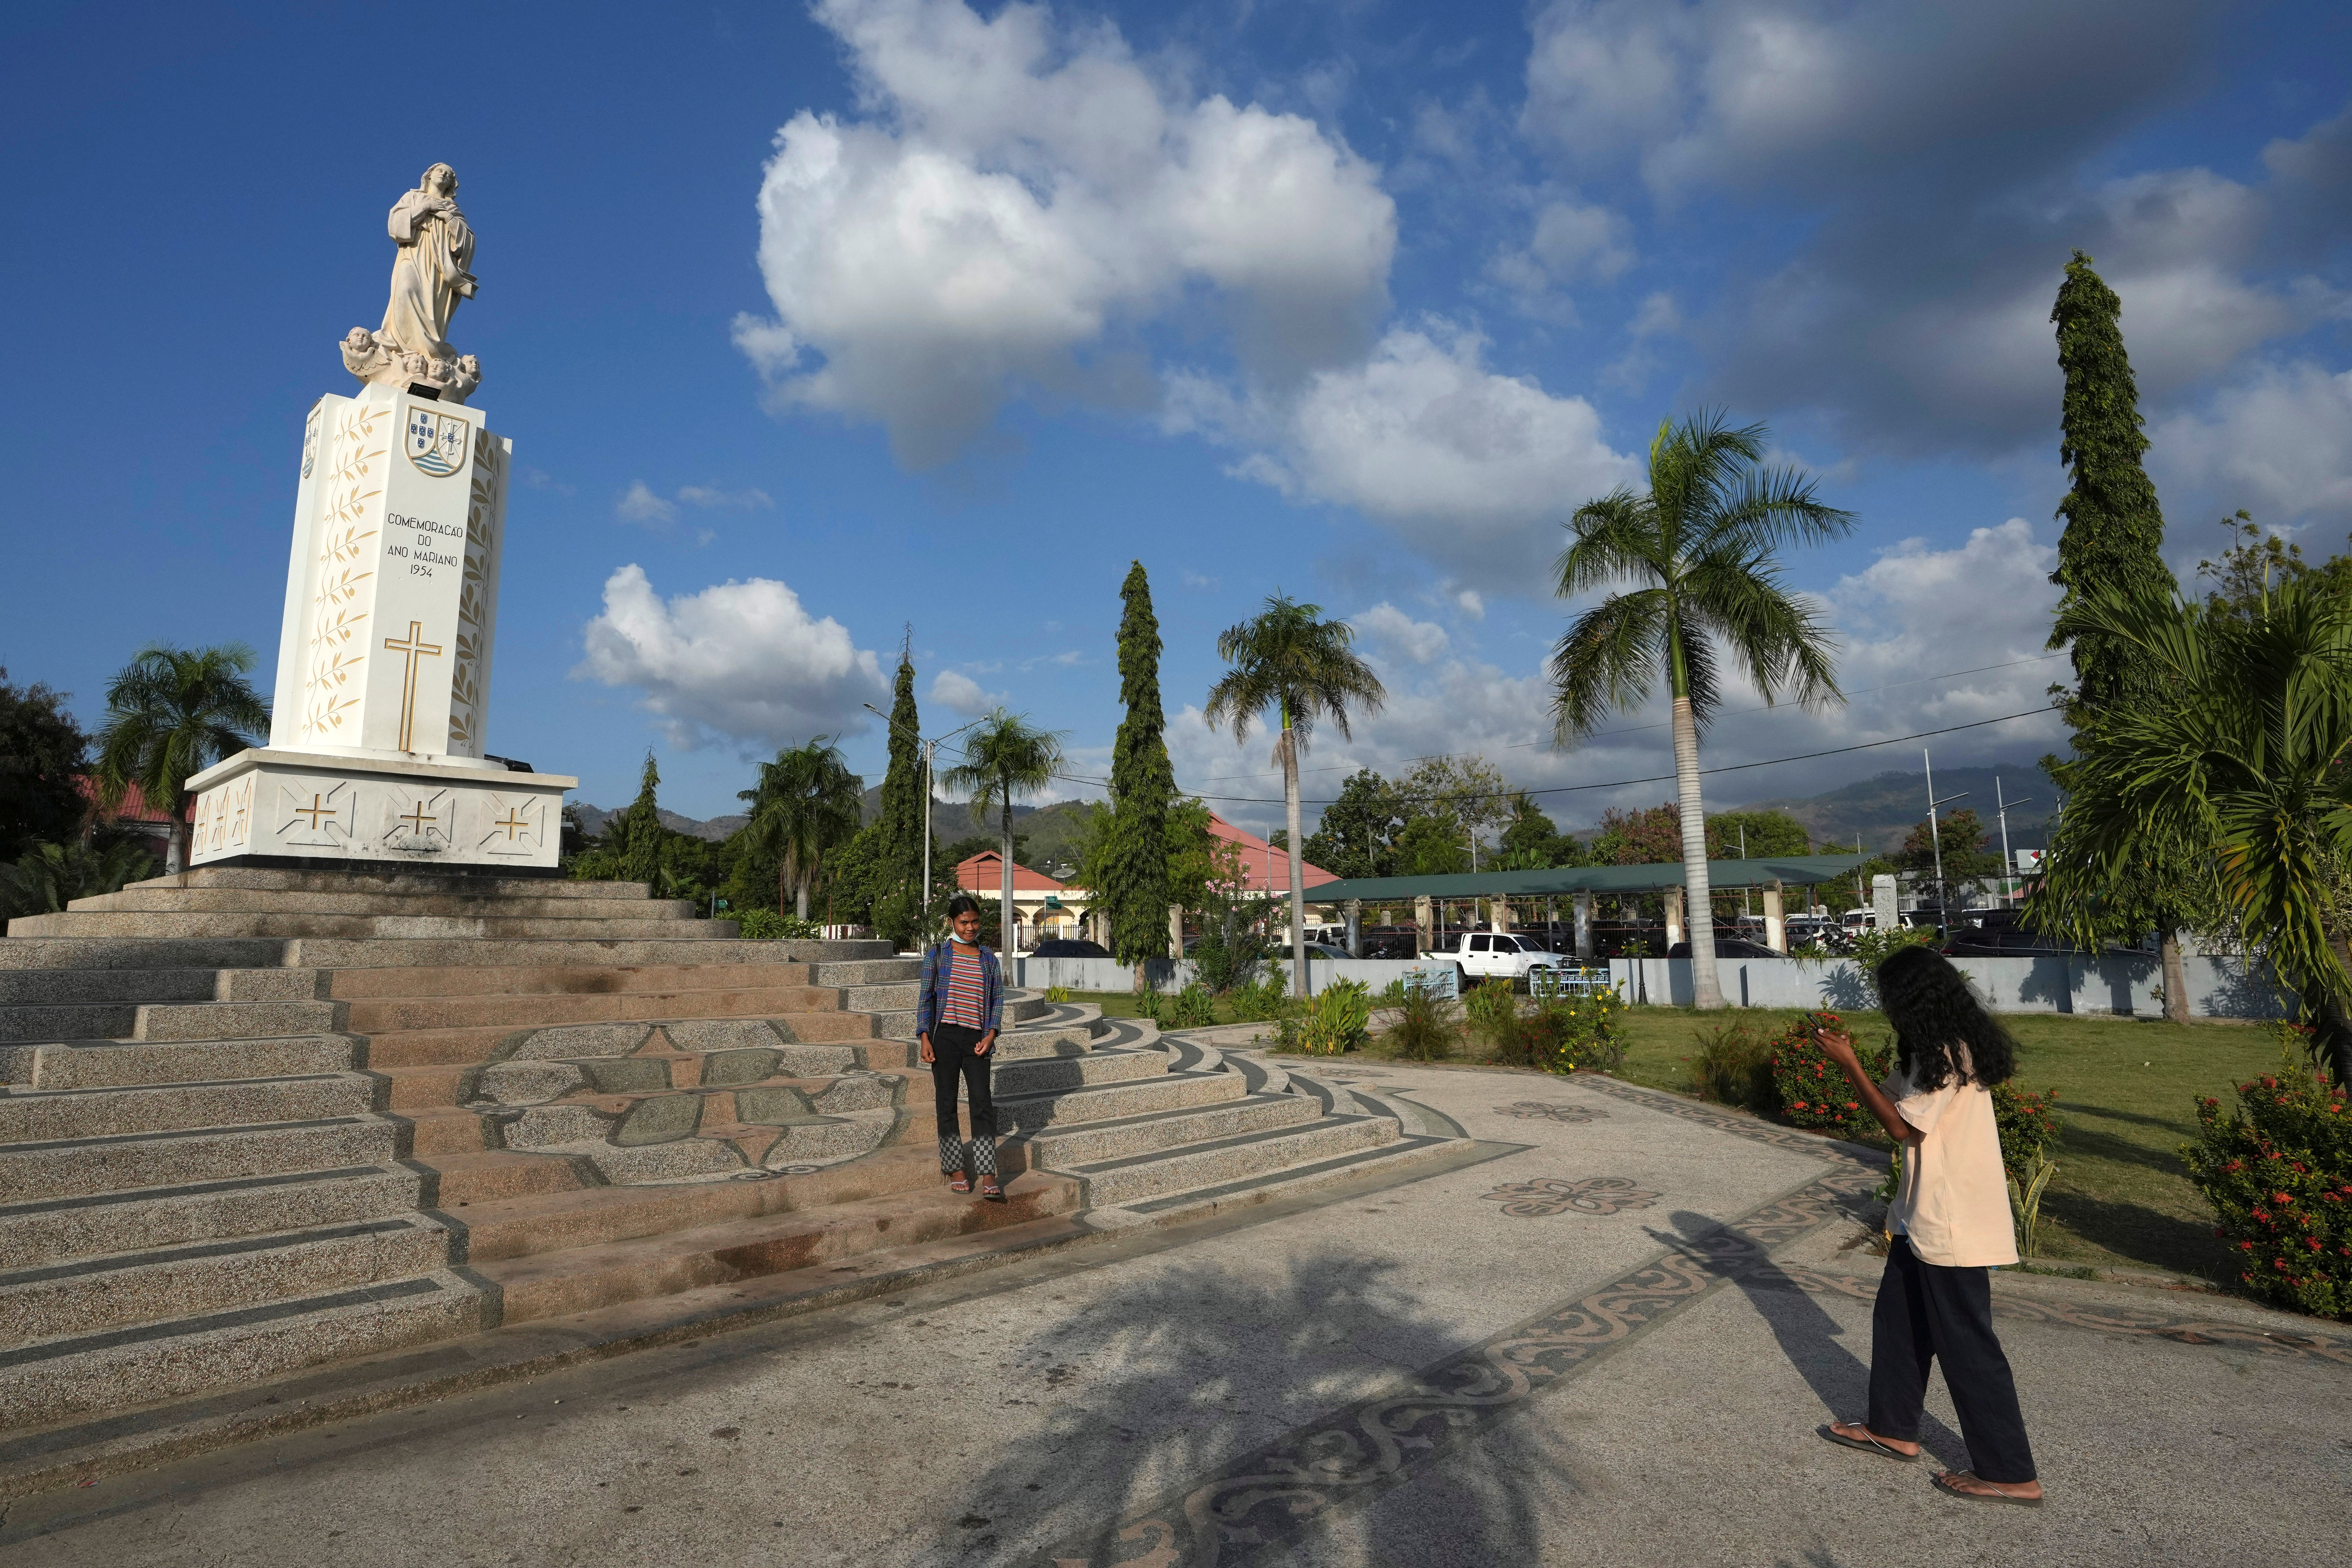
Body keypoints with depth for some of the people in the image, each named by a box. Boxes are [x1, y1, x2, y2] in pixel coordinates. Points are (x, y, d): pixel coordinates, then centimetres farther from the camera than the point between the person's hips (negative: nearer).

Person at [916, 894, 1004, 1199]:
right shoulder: (938, 954, 5)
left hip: (976, 1039, 1)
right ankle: (955, 1168, 17)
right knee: (947, 1103, 5)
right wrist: (925, 1038, -5)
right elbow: (926, 997, 4)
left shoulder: (988, 958, 11)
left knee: (983, 1103, -6)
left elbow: (998, 997, 12)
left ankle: (988, 1176, -7)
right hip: (945, 1037, -1)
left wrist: (991, 1034, -1)